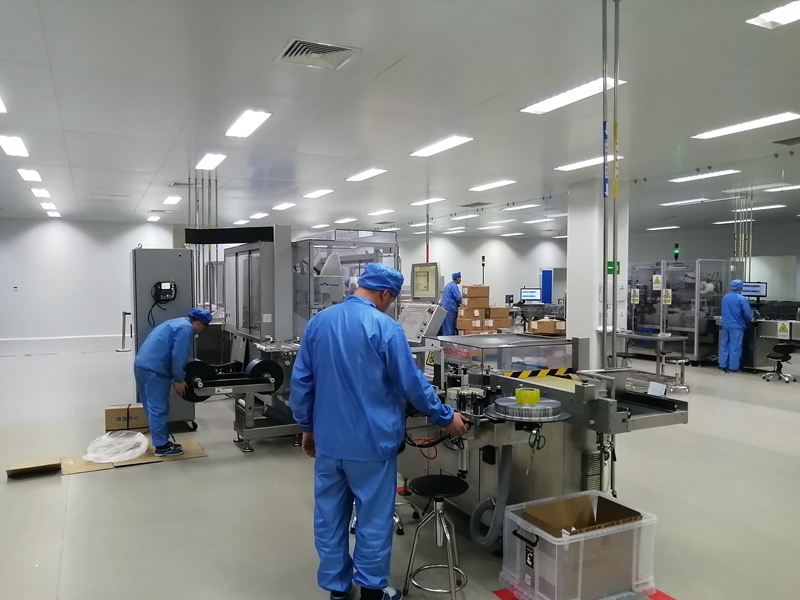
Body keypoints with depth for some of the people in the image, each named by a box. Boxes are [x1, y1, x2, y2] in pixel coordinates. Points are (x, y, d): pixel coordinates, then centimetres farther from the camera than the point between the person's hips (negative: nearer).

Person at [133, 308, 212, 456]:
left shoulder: (179, 323, 23)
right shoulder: (185, 329, -10)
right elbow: (178, 356, -16)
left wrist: (176, 377, 29)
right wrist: (179, 380, -6)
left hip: (143, 365, 11)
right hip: (153, 369, -11)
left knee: (153, 408, 16)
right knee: (158, 409, -2)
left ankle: (161, 441, 25)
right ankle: (162, 446, 6)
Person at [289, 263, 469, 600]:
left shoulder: (318, 322, 2)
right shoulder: (385, 328, -15)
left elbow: (301, 381, 6)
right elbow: (412, 383, -11)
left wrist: (307, 427, 16)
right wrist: (446, 419, 2)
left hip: (328, 439, 5)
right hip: (371, 440, -5)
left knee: (330, 515, 15)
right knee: (373, 517, 10)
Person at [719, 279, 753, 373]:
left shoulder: (725, 298, 7)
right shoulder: (742, 299, -12)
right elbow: (748, 314, -12)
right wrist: (747, 320, 8)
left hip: (725, 324, 5)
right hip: (736, 326, -5)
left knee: (725, 345, 11)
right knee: (735, 347, 0)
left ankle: (723, 365, 12)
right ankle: (733, 367, 2)